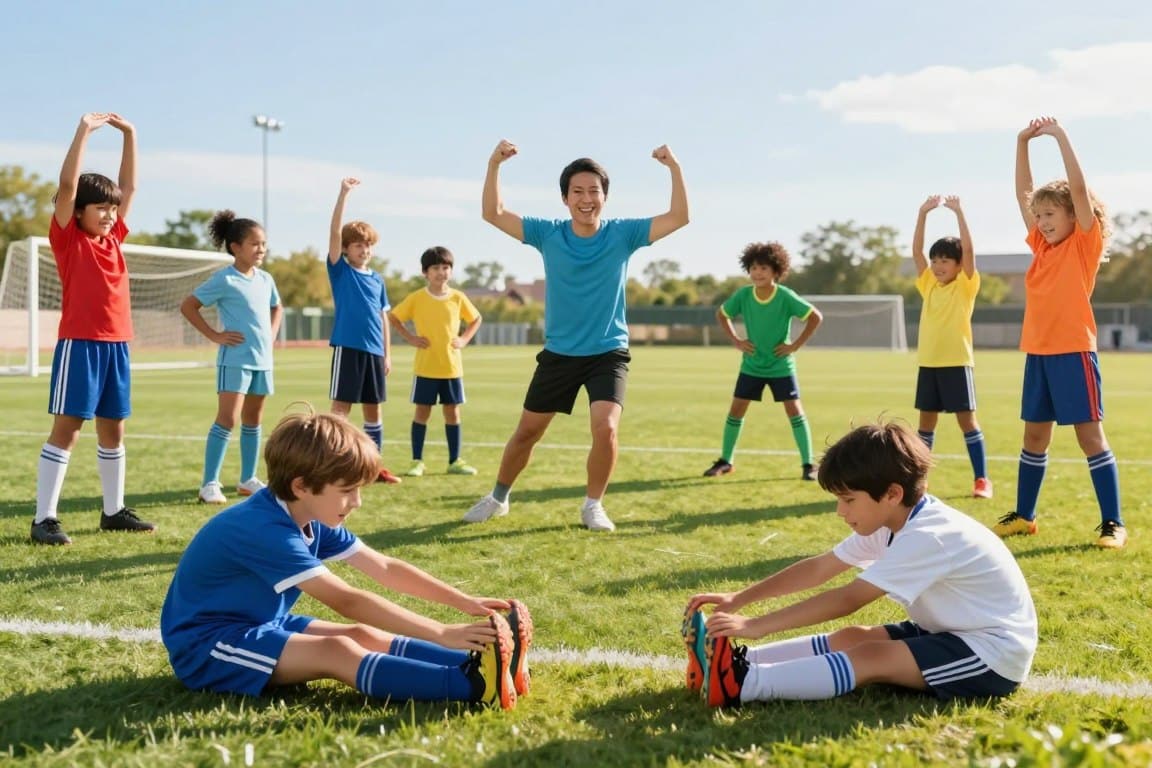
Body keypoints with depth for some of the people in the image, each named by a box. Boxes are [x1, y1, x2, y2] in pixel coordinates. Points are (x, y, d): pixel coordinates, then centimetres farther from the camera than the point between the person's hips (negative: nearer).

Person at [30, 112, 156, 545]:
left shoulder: (114, 238, 13)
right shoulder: (67, 239, -2)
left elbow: (129, 186, 18)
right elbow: (67, 185, -13)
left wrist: (129, 135, 14)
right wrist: (84, 132, -15)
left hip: (116, 343, 6)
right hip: (79, 343, -6)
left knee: (113, 429, 12)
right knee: (66, 429, -6)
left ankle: (114, 511, 21)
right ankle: (44, 518, -2)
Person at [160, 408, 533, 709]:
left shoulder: (312, 521, 1)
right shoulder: (265, 529, -29)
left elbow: (385, 568, 3)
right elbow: (346, 601, -35)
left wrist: (463, 601, -7)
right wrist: (441, 634, -38)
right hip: (205, 645, -9)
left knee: (364, 637, -13)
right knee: (337, 652, -29)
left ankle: (479, 664, -25)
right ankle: (474, 686, -43)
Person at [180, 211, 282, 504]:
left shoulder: (265, 279, 9)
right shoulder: (224, 280, -11)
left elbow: (276, 308, 28)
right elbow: (187, 306, -10)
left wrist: (271, 336, 12)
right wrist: (214, 335, -12)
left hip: (263, 360, 7)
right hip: (235, 359, -7)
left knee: (253, 421, 13)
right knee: (227, 419, -12)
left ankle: (248, 479, 23)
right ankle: (210, 483, -9)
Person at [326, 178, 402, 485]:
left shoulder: (377, 279, 13)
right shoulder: (340, 270, 0)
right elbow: (334, 232, -12)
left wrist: (387, 353, 11)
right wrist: (343, 194, -18)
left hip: (374, 351, 5)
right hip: (347, 347, -5)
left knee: (373, 408, 11)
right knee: (341, 406, -6)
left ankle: (374, 465, 20)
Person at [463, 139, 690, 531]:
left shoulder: (623, 233, -9)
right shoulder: (548, 233, -6)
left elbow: (678, 217, -16)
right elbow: (493, 214, -10)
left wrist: (674, 168, -28)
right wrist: (494, 164, -23)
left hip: (608, 353, -2)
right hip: (558, 353, 2)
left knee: (605, 427, -22)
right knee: (526, 431, 11)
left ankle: (593, 505, 1)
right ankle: (498, 497, 34)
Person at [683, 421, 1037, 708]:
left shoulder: (928, 536, -27)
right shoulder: (890, 521, 2)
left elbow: (847, 599, -31)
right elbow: (819, 568, 3)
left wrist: (756, 625, -30)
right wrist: (739, 598, -5)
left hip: (994, 651, -10)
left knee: (870, 658, -24)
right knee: (850, 637, -5)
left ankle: (739, 683, -32)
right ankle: (735, 662, -13)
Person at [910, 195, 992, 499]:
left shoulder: (966, 287, -2)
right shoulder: (928, 285, 10)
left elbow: (968, 249, -14)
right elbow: (916, 251, 5)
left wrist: (958, 212, -17)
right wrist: (923, 213, -3)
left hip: (956, 362, -5)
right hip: (928, 362, 5)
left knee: (966, 419, -2)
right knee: (926, 421, 9)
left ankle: (981, 479, 5)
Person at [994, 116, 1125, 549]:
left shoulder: (1085, 243, -3)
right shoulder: (1041, 245, 12)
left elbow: (1078, 188, -14)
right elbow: (1023, 191, 15)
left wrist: (1060, 136, -13)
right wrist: (1023, 142, 8)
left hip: (1073, 351, -6)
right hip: (1038, 352, 7)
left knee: (1090, 435, -4)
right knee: (1034, 435, 12)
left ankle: (1113, 523, 0)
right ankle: (1023, 516, 21)